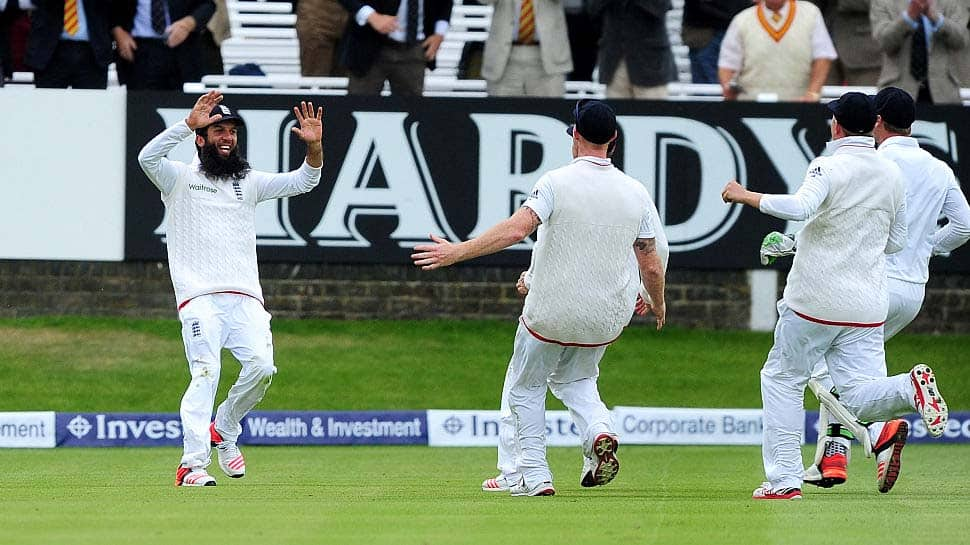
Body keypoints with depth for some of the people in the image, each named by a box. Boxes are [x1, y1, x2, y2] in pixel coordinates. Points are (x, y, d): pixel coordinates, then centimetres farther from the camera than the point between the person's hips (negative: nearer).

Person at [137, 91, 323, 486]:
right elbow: (148, 157, -12)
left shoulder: (248, 183, 21)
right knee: (205, 373, -18)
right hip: (199, 298, -4)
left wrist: (314, 148, -9)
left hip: (245, 298, 4)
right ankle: (192, 465, -21)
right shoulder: (180, 178, 9)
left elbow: (302, 182, 11)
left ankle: (224, 431, 9)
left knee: (261, 367, -16)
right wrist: (189, 123, -21)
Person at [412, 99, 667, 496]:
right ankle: (600, 433, -2)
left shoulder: (557, 182, -14)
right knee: (576, 379, 28)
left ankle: (534, 476, 9)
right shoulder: (635, 192, -2)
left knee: (526, 388, 17)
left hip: (551, 313, -4)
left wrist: (455, 253, -25)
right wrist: (658, 303, 21)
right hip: (607, 319, 4)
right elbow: (651, 265, 1)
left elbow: (516, 229, -26)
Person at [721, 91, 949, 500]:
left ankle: (783, 478, 6)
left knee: (782, 379, 12)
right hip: (868, 307, 5)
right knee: (859, 397, 1)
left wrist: (746, 196, -19)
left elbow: (800, 207, -29)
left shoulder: (829, 167, -10)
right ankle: (911, 388, -30)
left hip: (814, 301, -5)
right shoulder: (892, 175, 10)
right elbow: (896, 243, 18)